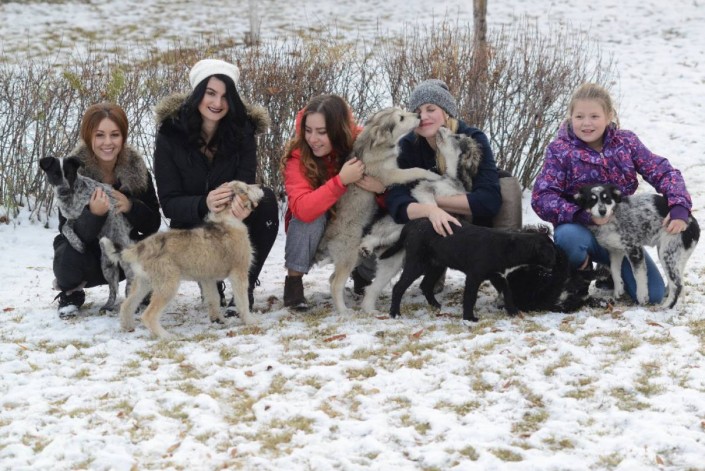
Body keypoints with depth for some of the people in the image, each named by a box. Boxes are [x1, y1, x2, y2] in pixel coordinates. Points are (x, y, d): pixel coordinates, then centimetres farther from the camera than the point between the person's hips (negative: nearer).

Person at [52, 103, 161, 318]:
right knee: (68, 257, -34)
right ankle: (71, 292, 2)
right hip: (86, 254, -2)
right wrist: (93, 213, -46)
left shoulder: (136, 169, -11)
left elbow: (153, 224, -12)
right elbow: (70, 231, -24)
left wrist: (130, 207, -34)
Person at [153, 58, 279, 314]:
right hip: (193, 225, -1)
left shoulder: (242, 130, -10)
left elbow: (245, 183, -16)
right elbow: (169, 202, -18)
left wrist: (241, 201, -43)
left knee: (266, 199, -29)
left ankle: (246, 286, -15)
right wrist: (204, 205, -40)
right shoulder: (170, 135, -16)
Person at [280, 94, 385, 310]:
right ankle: (293, 281, -16)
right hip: (312, 229, -2)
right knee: (310, 217, -34)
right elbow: (302, 209, -38)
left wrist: (382, 187, -35)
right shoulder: (298, 155, -24)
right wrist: (341, 180, -46)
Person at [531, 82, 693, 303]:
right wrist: (583, 215, -33)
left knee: (654, 294, -10)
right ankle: (579, 275, -3)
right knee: (569, 236, -40)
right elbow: (542, 198, -19)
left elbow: (663, 172, -7)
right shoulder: (560, 150, -11)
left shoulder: (626, 142, -3)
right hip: (580, 228, -3)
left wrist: (679, 207, -27)